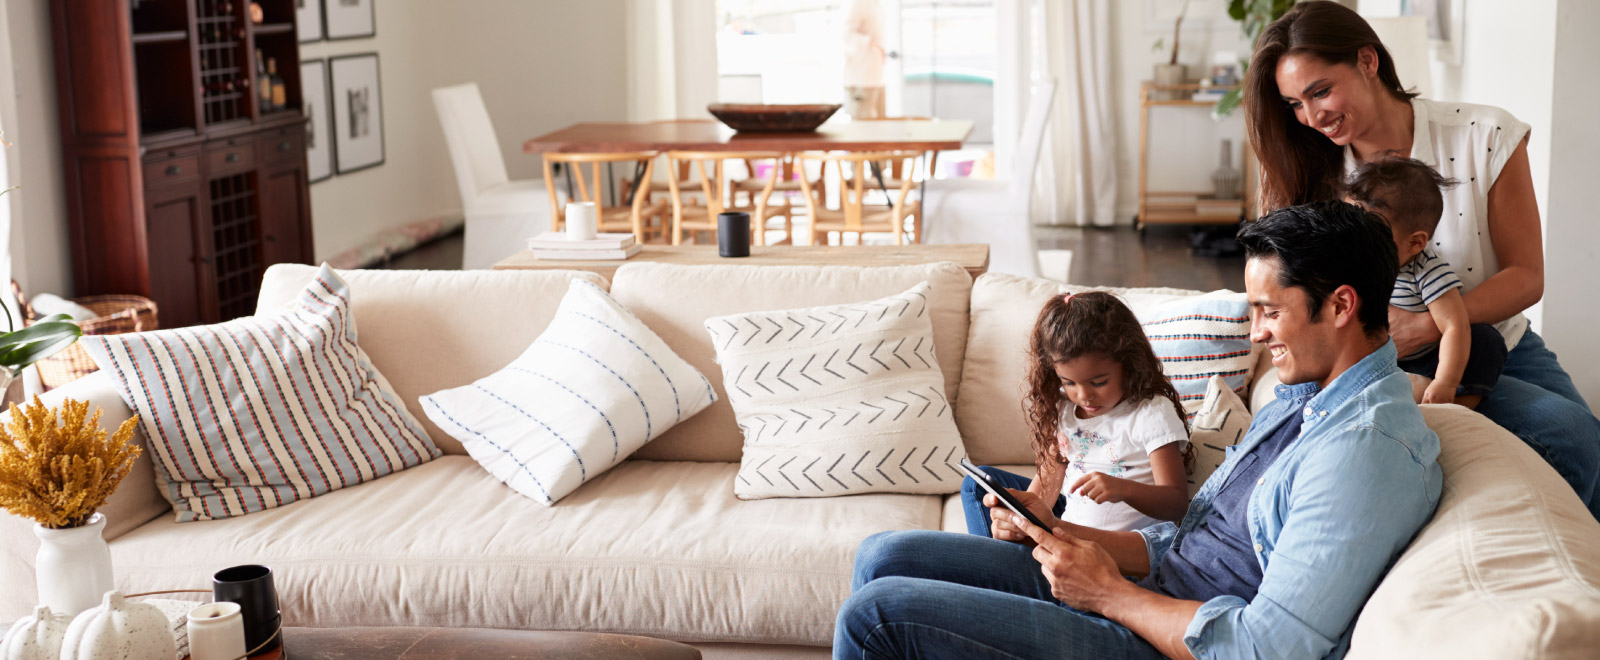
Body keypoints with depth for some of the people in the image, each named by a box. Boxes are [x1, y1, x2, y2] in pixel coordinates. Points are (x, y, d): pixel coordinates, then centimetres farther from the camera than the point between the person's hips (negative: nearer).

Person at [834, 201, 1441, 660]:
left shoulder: (1367, 449, -21)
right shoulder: (1302, 398, 13)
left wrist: (1110, 592, -15)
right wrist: (1060, 533, 1)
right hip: (1153, 594, 10)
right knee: (885, 556, 8)